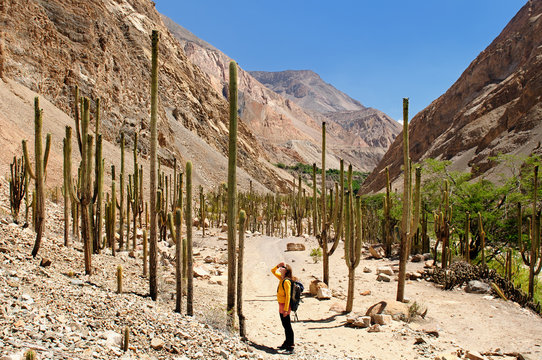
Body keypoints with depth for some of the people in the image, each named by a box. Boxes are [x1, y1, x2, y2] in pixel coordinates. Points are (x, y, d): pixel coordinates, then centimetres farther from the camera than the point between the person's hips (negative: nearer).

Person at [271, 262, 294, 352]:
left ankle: (291, 346, 1)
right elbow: (273, 271, 23)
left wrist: (286, 309, -25)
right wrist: (278, 266, 4)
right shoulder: (281, 278, 8)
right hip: (281, 305, 9)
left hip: (285, 306, -9)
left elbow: (288, 296, -22)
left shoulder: (286, 281, -18)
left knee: (287, 326, -4)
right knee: (285, 326, 17)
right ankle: (286, 344, 27)